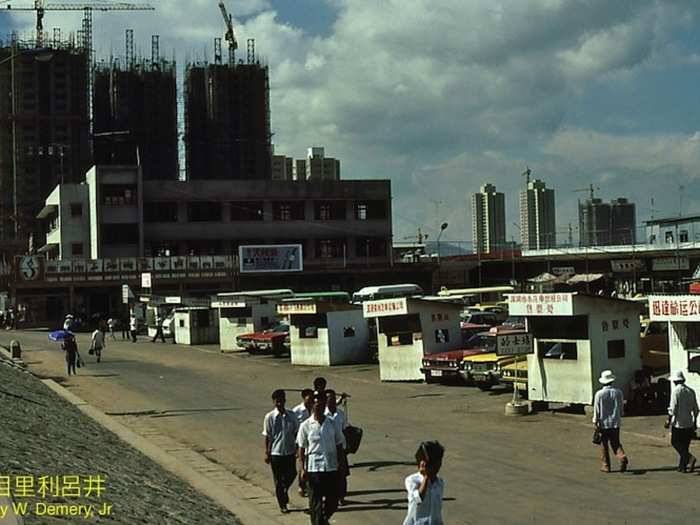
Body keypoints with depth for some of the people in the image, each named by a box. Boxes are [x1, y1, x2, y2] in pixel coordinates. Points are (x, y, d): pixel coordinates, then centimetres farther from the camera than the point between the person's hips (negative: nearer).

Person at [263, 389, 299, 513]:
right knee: (278, 480, 5)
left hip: (290, 451, 2)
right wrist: (267, 453, -3)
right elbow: (267, 436, -3)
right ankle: (282, 505, 17)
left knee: (291, 475, 6)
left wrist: (297, 449, 7)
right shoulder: (270, 417, -8)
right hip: (276, 452, -2)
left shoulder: (291, 415, 0)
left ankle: (284, 490, 37)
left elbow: (296, 433, 8)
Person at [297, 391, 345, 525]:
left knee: (333, 502, 9)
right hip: (313, 469, -3)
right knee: (315, 502, 1)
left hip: (331, 468, 3)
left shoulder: (332, 424, 4)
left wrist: (340, 465, 4)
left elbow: (339, 446, 9)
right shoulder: (306, 426, -4)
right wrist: (303, 469, -6)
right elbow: (301, 449, -1)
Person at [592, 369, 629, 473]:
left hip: (603, 423, -2)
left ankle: (605, 466, 12)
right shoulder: (618, 392, -2)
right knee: (616, 443, 11)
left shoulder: (599, 394, -11)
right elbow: (621, 407, 6)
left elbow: (596, 410, -8)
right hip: (615, 422, 2)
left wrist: (595, 422, 0)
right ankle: (622, 457, -15)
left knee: (604, 445, 9)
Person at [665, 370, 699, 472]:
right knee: (684, 445, 13)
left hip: (678, 423, -6)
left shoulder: (676, 391, -12)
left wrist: (668, 420, -8)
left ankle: (690, 457, -16)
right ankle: (682, 466, 14)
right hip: (689, 423, 6)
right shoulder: (691, 391, 8)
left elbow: (673, 408, -16)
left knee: (675, 442, 4)